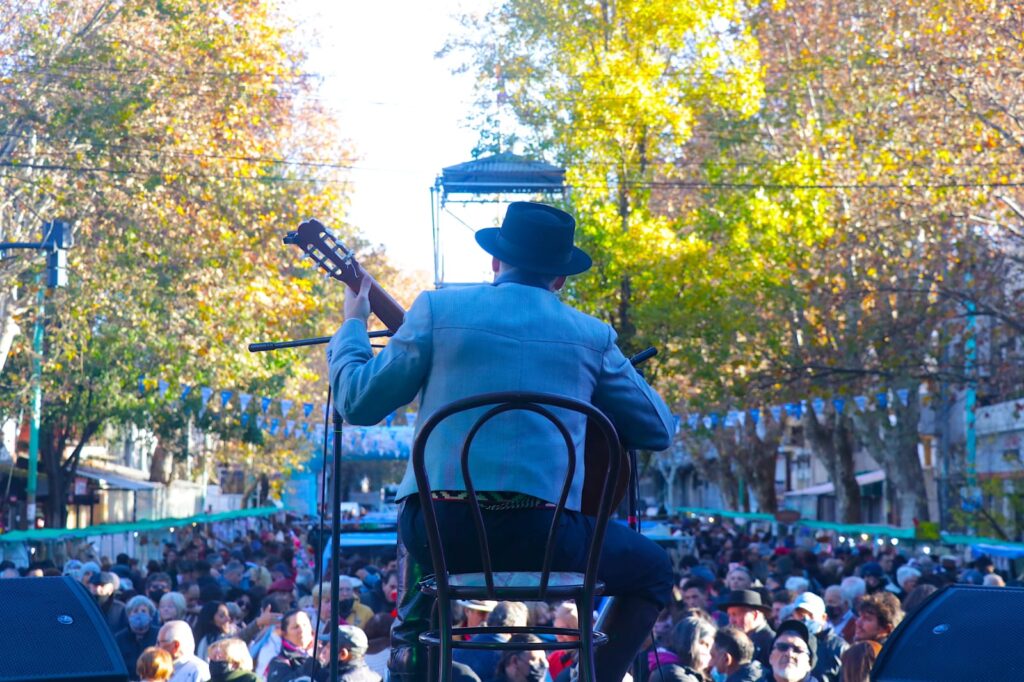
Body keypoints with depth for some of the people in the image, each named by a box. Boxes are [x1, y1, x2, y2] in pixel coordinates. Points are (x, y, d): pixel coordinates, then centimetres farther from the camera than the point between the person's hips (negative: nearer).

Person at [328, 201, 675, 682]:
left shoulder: (438, 308, 4)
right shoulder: (591, 335, 6)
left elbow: (357, 404, 6)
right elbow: (659, 431, 13)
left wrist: (353, 327, 23)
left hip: (443, 531, 2)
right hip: (545, 537, -1)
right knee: (653, 570, 25)